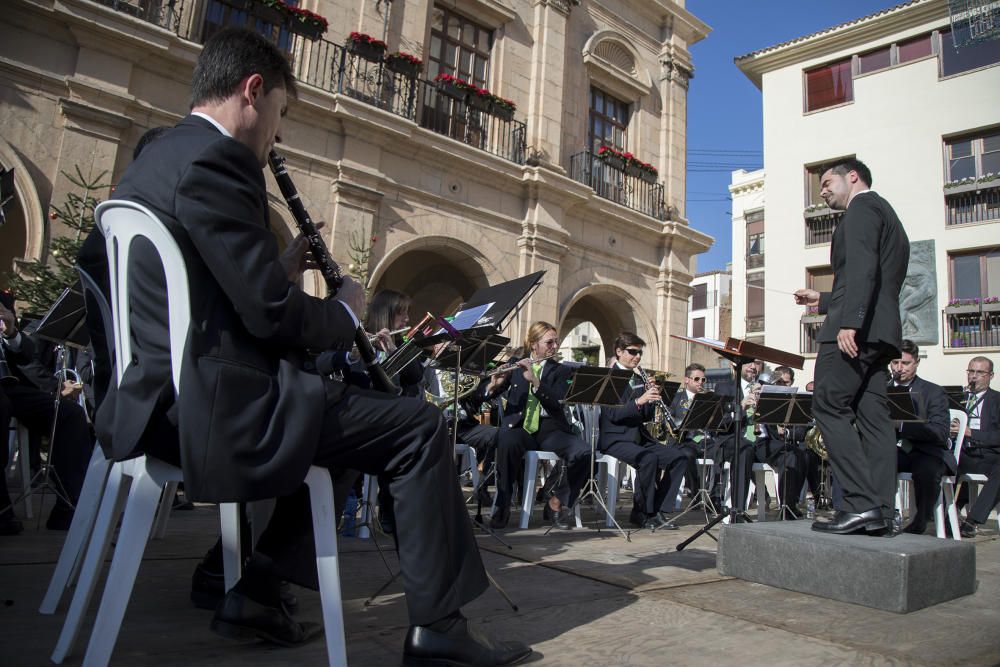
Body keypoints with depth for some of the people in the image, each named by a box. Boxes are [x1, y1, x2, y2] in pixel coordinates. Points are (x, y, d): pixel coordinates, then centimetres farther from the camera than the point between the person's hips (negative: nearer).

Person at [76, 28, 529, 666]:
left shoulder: (156, 158, 17)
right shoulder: (214, 160, -15)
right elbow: (271, 312, -20)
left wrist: (280, 270, 14)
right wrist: (347, 312, -1)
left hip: (160, 398, 10)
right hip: (212, 405, -10)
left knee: (343, 415, 24)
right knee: (420, 427, -7)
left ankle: (257, 593, 22)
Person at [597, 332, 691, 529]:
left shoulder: (638, 379, 16)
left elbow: (646, 417, 15)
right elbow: (612, 414, -18)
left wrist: (652, 398, -2)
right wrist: (639, 400, -27)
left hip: (638, 437, 8)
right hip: (615, 439, -8)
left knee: (680, 456, -8)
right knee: (649, 458, -33)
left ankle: (659, 510, -1)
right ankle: (644, 513, -13)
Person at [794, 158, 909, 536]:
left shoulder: (862, 206, 1)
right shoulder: (884, 214, 31)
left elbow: (863, 266, -17)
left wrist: (849, 320, -26)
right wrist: (823, 300, 32)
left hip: (855, 329, -10)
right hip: (878, 331, 10)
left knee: (830, 408, -11)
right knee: (872, 416, 4)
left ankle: (861, 504, -15)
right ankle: (880, 513, 2)